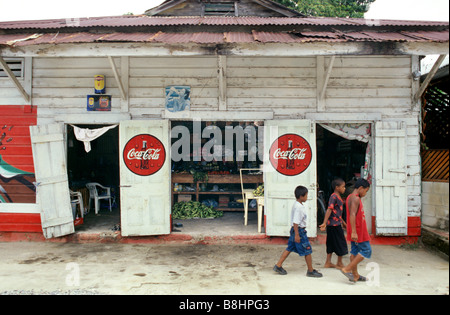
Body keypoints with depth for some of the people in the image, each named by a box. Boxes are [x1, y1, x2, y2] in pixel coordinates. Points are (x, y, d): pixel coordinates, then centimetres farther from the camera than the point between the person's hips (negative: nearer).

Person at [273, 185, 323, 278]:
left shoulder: (298, 205, 11)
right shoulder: (299, 207, -21)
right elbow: (295, 222, -24)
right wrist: (297, 235, -22)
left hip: (294, 229, 10)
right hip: (299, 230, -10)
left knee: (289, 249, 13)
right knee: (307, 250, 2)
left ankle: (278, 266, 16)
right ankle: (311, 271, 14)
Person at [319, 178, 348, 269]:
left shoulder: (338, 197, 15)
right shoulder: (334, 196, -15)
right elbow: (329, 210, -23)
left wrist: (343, 222, 33)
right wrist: (324, 223, -29)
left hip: (336, 224, 9)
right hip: (334, 224, -9)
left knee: (332, 244, 13)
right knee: (341, 243, 2)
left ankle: (328, 262, 19)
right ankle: (339, 263, 14)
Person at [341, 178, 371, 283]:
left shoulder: (350, 197, 14)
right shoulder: (356, 198, -17)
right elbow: (352, 215, -26)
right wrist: (354, 232, -30)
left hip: (356, 231, 10)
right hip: (358, 231, -10)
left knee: (355, 251, 12)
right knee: (366, 251, -3)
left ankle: (355, 275, 17)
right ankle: (347, 269, -5)